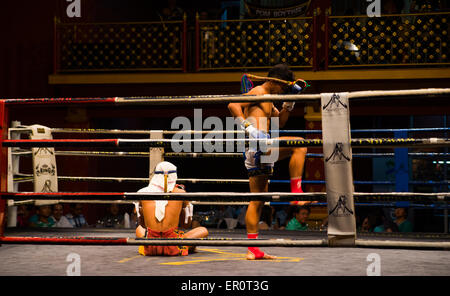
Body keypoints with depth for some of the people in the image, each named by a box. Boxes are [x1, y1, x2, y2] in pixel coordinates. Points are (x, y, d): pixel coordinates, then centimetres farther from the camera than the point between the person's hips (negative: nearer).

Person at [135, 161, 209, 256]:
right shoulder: (179, 192, -6)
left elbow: (142, 224, 10)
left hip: (150, 248, 1)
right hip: (173, 248, -1)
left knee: (139, 229, 36)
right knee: (203, 230, 20)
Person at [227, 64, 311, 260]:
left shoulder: (267, 99, 26)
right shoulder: (257, 92, -4)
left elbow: (280, 121, 33)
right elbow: (233, 105, -17)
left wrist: (290, 100, 22)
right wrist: (248, 126, -26)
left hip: (260, 151, 10)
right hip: (258, 145, -10)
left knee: (258, 201, 9)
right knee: (299, 145, -21)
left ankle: (253, 249, 10)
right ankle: (296, 191, -21)